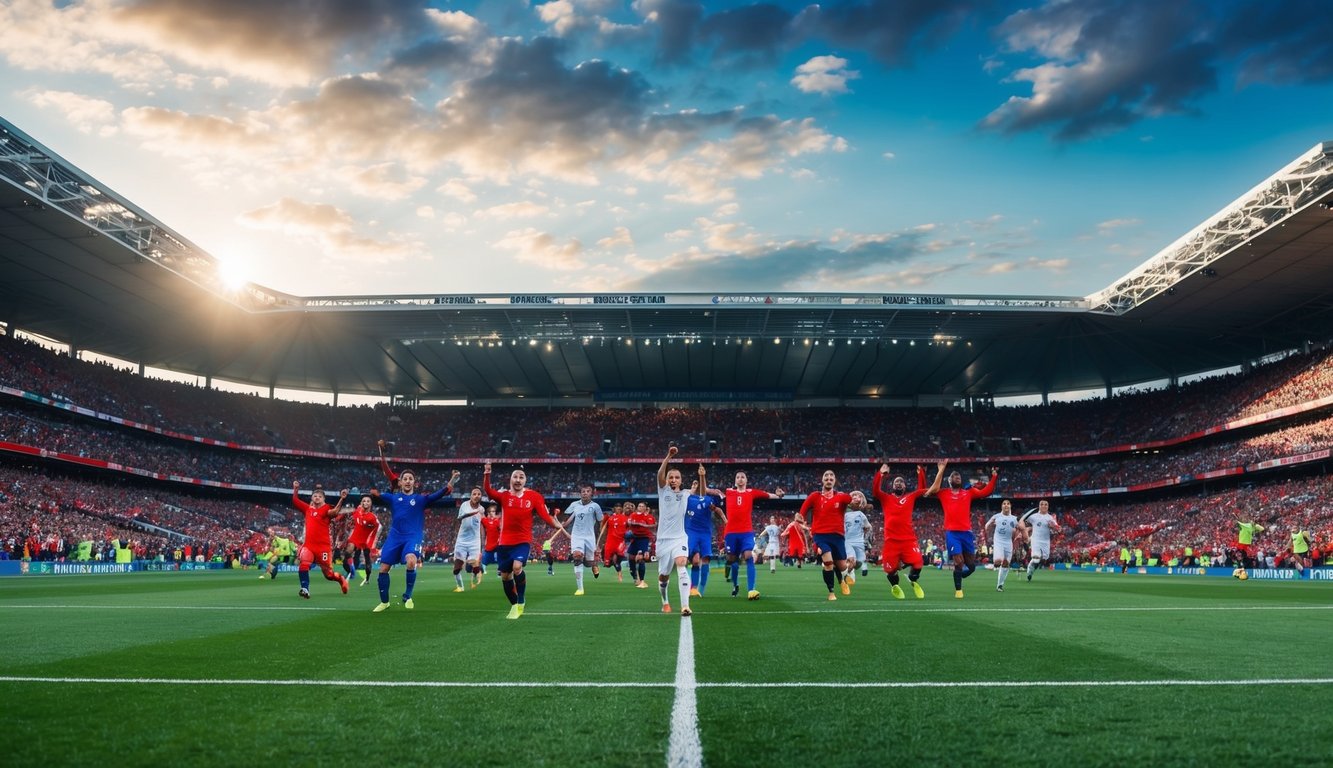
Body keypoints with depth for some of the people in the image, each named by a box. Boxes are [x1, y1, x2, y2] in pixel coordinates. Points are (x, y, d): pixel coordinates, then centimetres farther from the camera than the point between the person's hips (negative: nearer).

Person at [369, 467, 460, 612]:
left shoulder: (421, 498, 4)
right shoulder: (393, 497, 10)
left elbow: (437, 495, -10)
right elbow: (376, 494, 0)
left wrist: (450, 483, -26)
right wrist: (373, 491, -22)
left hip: (412, 537, -3)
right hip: (394, 537, 3)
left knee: (411, 562, -29)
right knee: (383, 568, 3)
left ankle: (407, 597, -8)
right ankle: (384, 602, 25)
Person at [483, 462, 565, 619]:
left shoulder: (534, 496, -1)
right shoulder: (504, 496, 0)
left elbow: (544, 515, -4)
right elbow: (488, 491, -18)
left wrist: (557, 525, -18)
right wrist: (486, 474, -33)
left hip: (523, 541, -3)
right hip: (505, 542, 3)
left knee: (517, 567, -26)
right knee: (505, 576, 8)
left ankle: (521, 602, -4)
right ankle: (514, 605, 30)